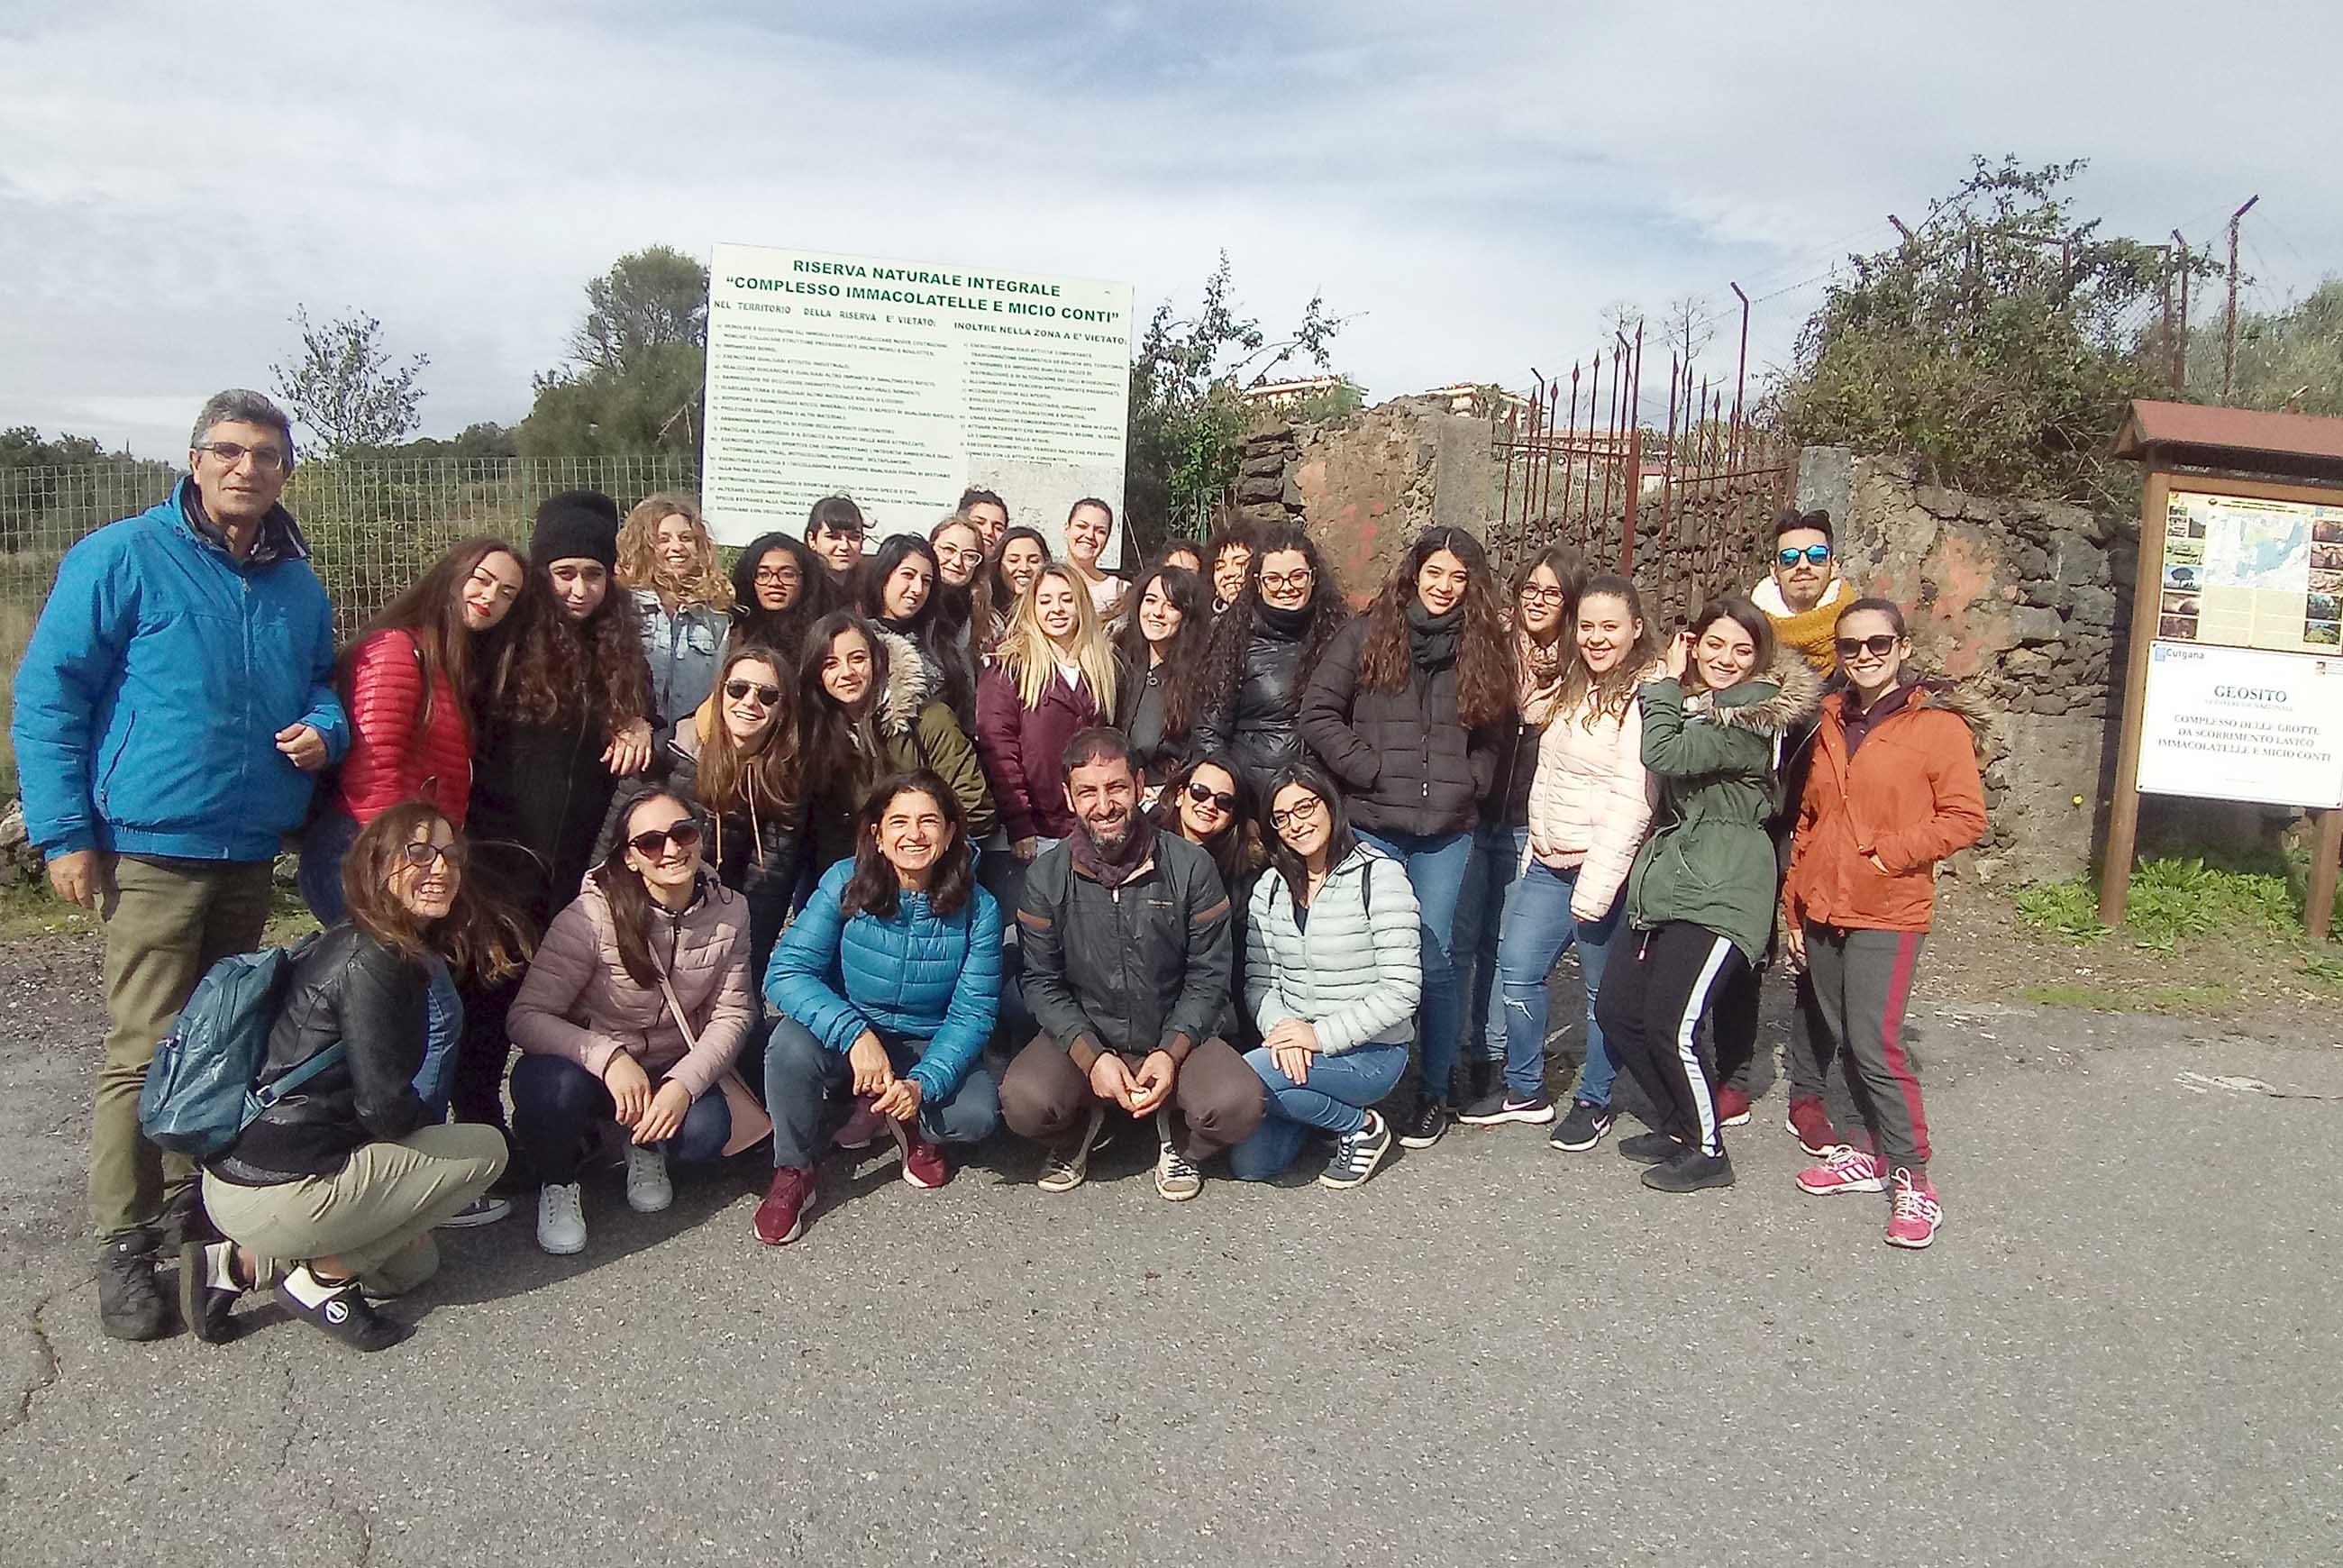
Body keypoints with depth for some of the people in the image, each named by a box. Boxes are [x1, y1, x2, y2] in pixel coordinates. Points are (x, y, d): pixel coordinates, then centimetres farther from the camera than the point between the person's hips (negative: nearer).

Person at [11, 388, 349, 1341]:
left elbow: (321, 685, 24)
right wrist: (64, 832, -11)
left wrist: (323, 730, -1)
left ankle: (187, 1197, 31)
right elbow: (47, 695, -6)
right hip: (153, 850, -6)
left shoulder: (298, 586, 11)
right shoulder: (123, 559, -6)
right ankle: (124, 1244, 5)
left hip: (251, 854, 6)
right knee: (146, 1050, -7)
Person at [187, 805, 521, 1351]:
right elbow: (383, 1106, -19)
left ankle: (238, 1264, 13)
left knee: (413, 1264, 27)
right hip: (280, 1193, -10)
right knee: (485, 1149, -2)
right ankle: (321, 1279, 1)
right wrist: (435, 1130, 0)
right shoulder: (372, 961, -18)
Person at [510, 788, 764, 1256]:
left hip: (673, 1072, 3)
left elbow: (732, 1015, -9)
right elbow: (527, 1016, -23)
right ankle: (557, 1182, -1)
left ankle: (644, 1144, 12)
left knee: (706, 1133, -28)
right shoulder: (594, 914, -22)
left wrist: (684, 1084, -26)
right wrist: (608, 1057, -39)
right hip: (589, 1064, -2)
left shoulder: (728, 910, -10)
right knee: (552, 1086, -36)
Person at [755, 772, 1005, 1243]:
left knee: (979, 1115, -27)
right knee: (792, 1042, -33)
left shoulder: (977, 908, -14)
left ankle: (904, 1123, 9)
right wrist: (856, 1034, -36)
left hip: (930, 1047, 1)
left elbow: (972, 1015, -13)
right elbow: (786, 972, -21)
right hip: (846, 1039, 0)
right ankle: (792, 1173, -7)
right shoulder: (845, 883, -16)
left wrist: (922, 1085, -29)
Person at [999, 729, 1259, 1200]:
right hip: (1081, 1038, 1)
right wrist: (1092, 1057, -17)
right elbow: (1042, 982, -3)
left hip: (1175, 1036, 0)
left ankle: (1174, 1138, 9)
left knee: (1238, 1106, -28)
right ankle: (1079, 1131, 9)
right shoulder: (1045, 877, -4)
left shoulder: (1190, 867, -7)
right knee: (1023, 1101, -29)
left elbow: (1208, 977, -3)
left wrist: (1171, 1052, -17)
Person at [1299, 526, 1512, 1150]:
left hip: (1446, 832, 1)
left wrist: (1469, 786, 2)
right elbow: (1319, 712, -2)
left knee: (1433, 960, 3)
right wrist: (1371, 772, -8)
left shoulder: (1483, 648, 11)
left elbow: (1491, 737, 17)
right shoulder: (1367, 634, 2)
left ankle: (1434, 1093, 17)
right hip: (1371, 824, -1)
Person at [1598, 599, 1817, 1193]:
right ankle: (1678, 1125, 24)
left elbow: (1664, 757, -21)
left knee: (1671, 1023, -12)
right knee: (1616, 1009, 6)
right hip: (1666, 880, 9)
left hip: (1719, 893, -9)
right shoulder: (1690, 702, 14)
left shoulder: (1752, 716, -12)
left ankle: (1707, 1152, 8)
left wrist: (1667, 685, -9)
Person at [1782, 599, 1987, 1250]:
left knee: (1876, 1044, -10)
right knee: (1844, 1040, 12)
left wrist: (1887, 854, -15)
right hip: (1822, 910, 6)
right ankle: (1874, 1153, 26)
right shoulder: (1832, 723, 12)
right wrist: (1795, 908, 15)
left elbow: (1965, 818, -10)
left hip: (1886, 914, -6)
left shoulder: (1937, 724, -6)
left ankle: (1913, 1178, 2)